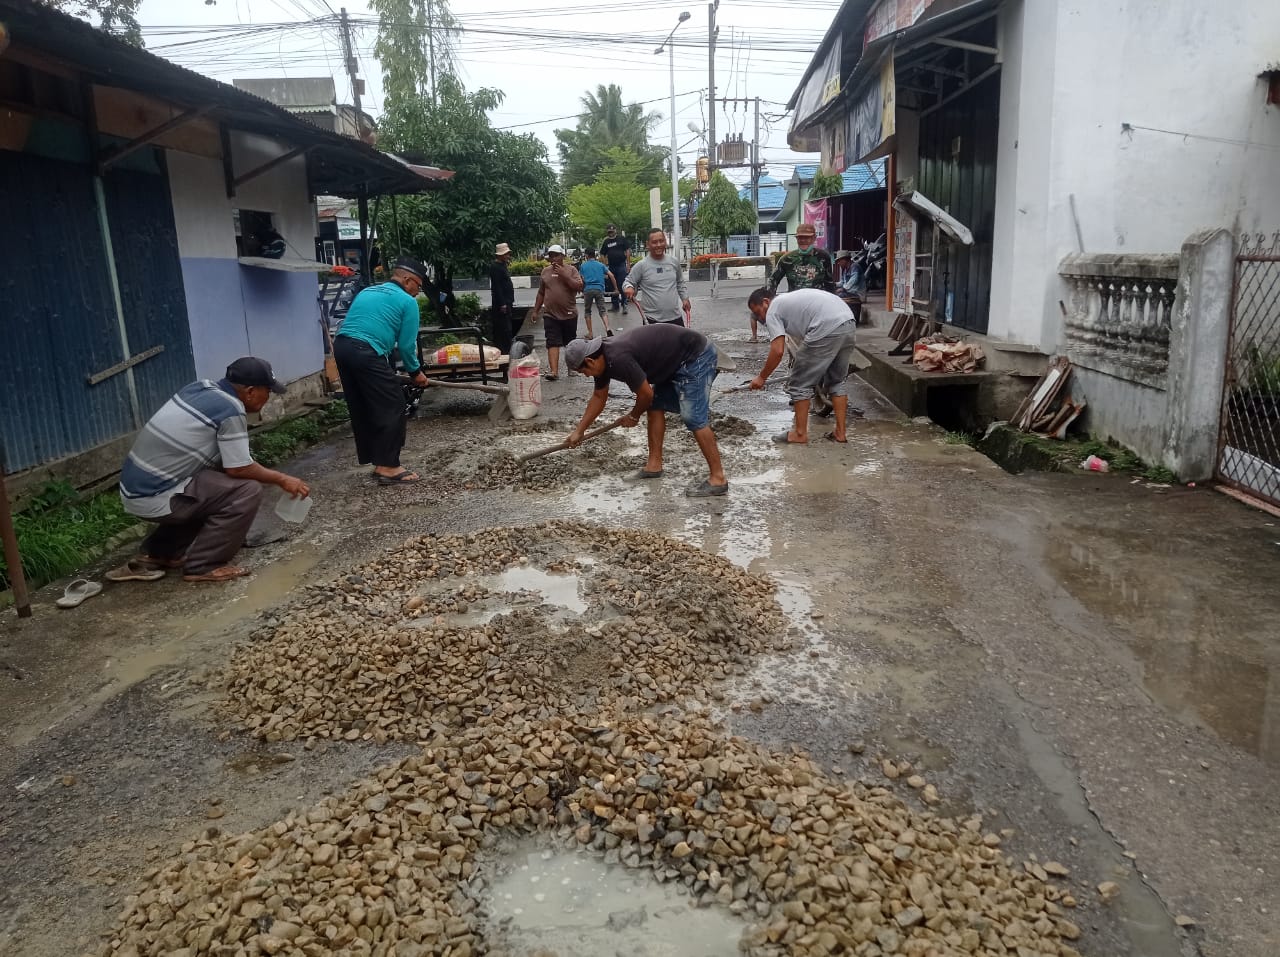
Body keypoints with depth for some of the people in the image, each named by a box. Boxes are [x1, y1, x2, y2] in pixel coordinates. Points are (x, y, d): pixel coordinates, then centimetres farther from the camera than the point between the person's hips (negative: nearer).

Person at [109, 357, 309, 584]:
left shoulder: (202, 387, 8)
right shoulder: (230, 410, -17)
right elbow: (239, 469, -14)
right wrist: (281, 479, 0)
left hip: (134, 487, 9)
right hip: (155, 498, -9)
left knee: (214, 488, 26)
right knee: (247, 491, -12)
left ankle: (155, 554, 26)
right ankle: (203, 565, -4)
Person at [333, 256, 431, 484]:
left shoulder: (366, 292, 28)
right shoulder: (407, 301, 5)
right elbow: (406, 344, 2)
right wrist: (415, 372, 18)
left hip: (341, 346, 8)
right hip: (367, 352, -8)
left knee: (361, 409, 14)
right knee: (391, 407, 0)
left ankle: (378, 461, 22)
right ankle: (388, 467, 0)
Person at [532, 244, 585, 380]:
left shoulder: (571, 270, 0)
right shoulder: (545, 271, 10)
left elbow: (579, 287, -13)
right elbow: (541, 293, 16)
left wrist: (564, 275, -17)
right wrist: (535, 310, 15)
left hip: (569, 314, -1)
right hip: (550, 315, 1)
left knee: (570, 343, 11)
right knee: (553, 343, -9)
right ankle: (554, 371, -15)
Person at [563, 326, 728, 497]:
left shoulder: (618, 359, -27)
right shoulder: (604, 358, 4)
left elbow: (646, 394, -17)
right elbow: (599, 397, 19)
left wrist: (633, 416, 4)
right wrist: (579, 431, 23)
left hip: (696, 356, -10)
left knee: (694, 418, -15)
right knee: (655, 406, 12)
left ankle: (718, 479, -13)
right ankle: (654, 465, 18)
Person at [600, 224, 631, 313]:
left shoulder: (622, 239, 1)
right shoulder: (606, 242, 12)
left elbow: (628, 251, -2)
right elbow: (603, 254, 15)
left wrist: (628, 263, -7)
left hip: (621, 266, -5)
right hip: (611, 267, 5)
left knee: (622, 286, -8)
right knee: (613, 287, 10)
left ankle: (624, 305, -4)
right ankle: (614, 305, 18)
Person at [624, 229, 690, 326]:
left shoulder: (674, 262, 7)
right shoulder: (641, 265, -6)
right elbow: (628, 282, 0)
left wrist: (685, 298, 11)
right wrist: (628, 288, -22)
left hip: (675, 317, 4)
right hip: (652, 319, -4)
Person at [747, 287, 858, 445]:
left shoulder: (772, 311, 6)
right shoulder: (788, 299, 33)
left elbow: (777, 351, -3)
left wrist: (761, 378, 8)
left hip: (827, 329, -9)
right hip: (849, 324, 9)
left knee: (799, 384, 5)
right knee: (837, 380, 23)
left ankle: (800, 434, 13)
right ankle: (840, 432, 25)